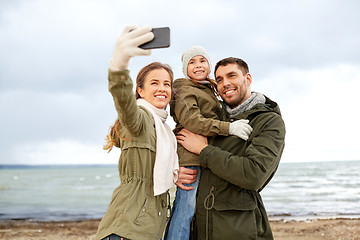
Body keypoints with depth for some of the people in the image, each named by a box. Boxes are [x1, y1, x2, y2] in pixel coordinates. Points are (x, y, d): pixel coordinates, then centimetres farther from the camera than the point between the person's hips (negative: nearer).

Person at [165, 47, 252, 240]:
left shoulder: (209, 91, 28)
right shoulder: (183, 89, -1)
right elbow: (191, 121, -16)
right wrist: (228, 127, -24)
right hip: (189, 154, -8)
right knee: (185, 207, -12)